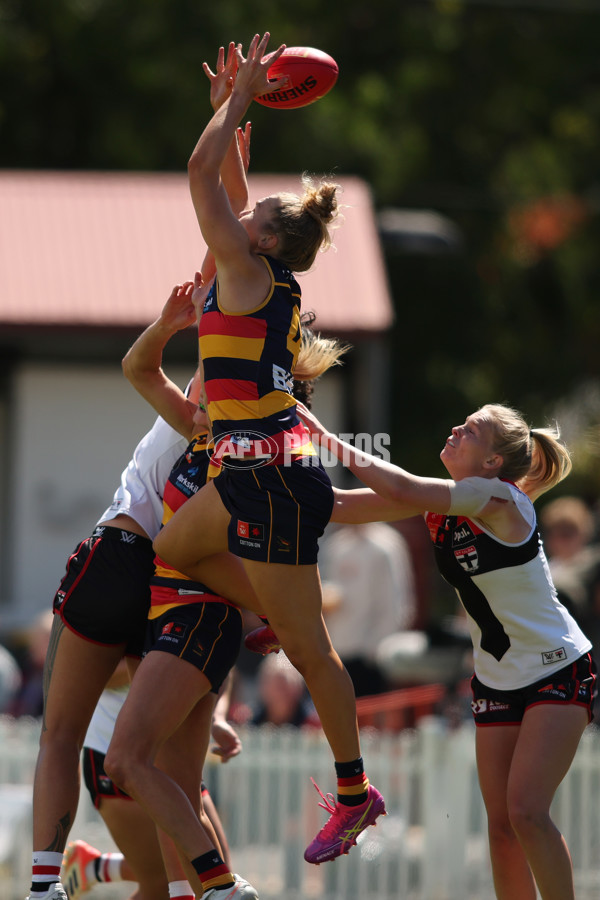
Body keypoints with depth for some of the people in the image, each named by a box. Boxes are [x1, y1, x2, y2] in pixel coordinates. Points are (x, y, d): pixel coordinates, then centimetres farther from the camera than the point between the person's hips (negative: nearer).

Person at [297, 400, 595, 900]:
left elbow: (402, 489, -33)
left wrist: (330, 440, -27)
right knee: (501, 822, 0)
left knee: (525, 811, -17)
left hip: (559, 671, -7)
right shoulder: (440, 502, 0)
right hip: (497, 680, 7)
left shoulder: (498, 498, -21)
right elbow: (345, 507, -3)